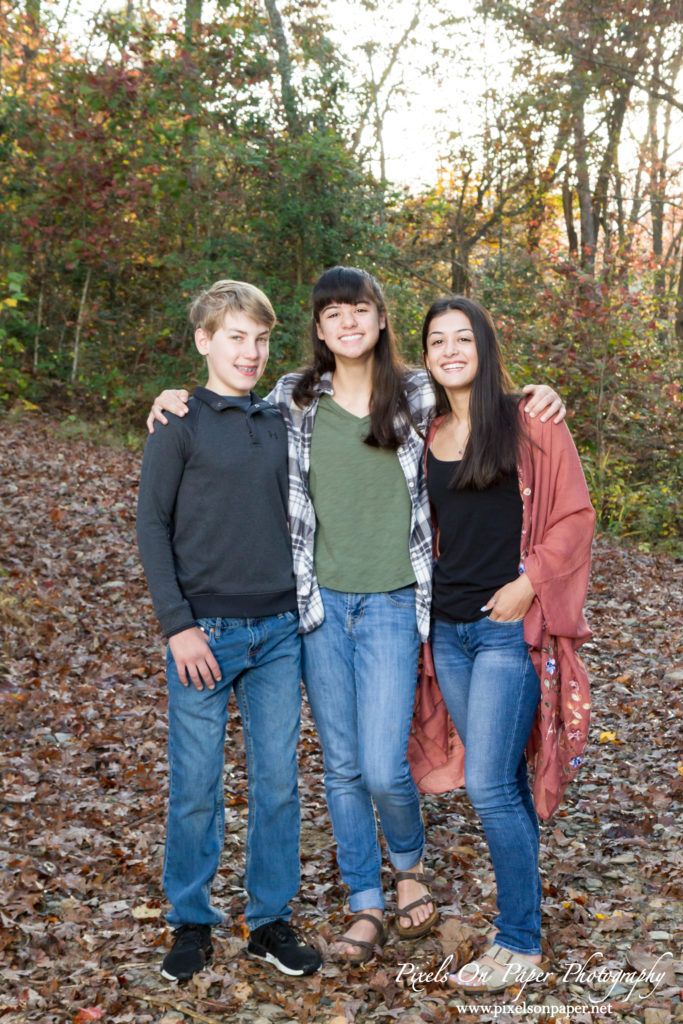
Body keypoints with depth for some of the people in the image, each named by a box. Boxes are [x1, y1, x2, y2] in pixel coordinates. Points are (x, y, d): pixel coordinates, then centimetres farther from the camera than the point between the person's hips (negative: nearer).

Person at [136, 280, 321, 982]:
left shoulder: (281, 424, 11)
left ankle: (270, 920, 22)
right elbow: (152, 526, -4)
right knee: (195, 788, 4)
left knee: (277, 784, 8)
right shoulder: (180, 424, -2)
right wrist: (178, 626, -11)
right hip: (206, 632, -4)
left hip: (279, 632, 4)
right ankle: (191, 924, 22)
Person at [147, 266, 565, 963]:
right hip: (321, 599, 2)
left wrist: (536, 395, -4)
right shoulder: (294, 398, 5)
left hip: (392, 603, -2)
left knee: (382, 768, -6)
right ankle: (366, 904, 25)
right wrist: (175, 401, 3)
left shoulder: (418, 395, 2)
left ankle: (409, 864, 27)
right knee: (341, 766, 9)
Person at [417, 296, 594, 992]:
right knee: (503, 779, 13)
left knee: (488, 785, -8)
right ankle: (526, 901, 26)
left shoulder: (529, 423, -5)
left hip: (510, 627, -5)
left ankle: (520, 943, 6)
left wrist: (529, 583, -13)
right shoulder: (425, 437, 11)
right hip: (448, 627, 6)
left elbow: (574, 515, -6)